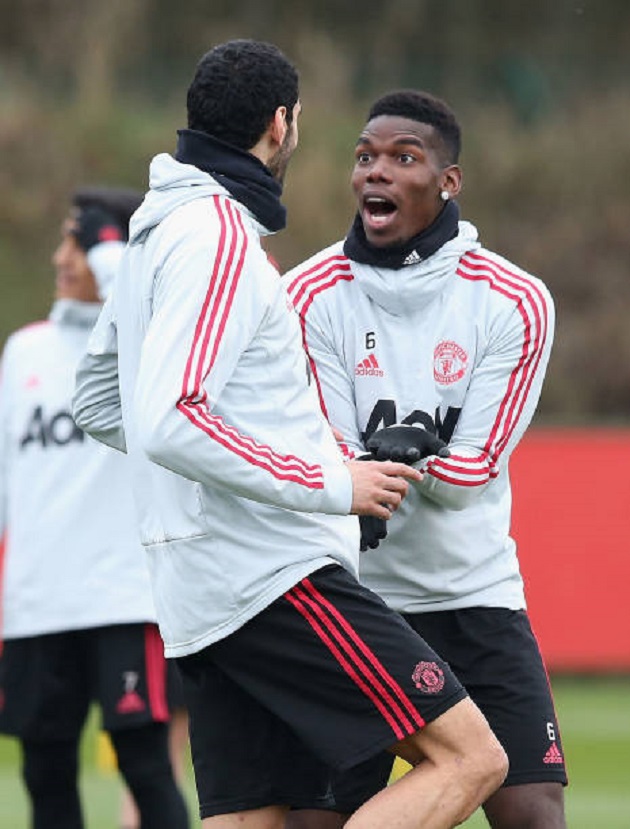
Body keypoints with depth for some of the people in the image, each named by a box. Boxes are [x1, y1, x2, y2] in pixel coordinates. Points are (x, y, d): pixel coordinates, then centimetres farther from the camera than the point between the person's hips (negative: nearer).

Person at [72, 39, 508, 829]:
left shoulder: (154, 233, 18)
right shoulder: (219, 235, -12)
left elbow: (97, 401, 29)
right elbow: (171, 424, -22)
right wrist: (332, 486, -15)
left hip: (203, 599, 10)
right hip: (276, 576, -10)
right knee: (468, 758, -11)